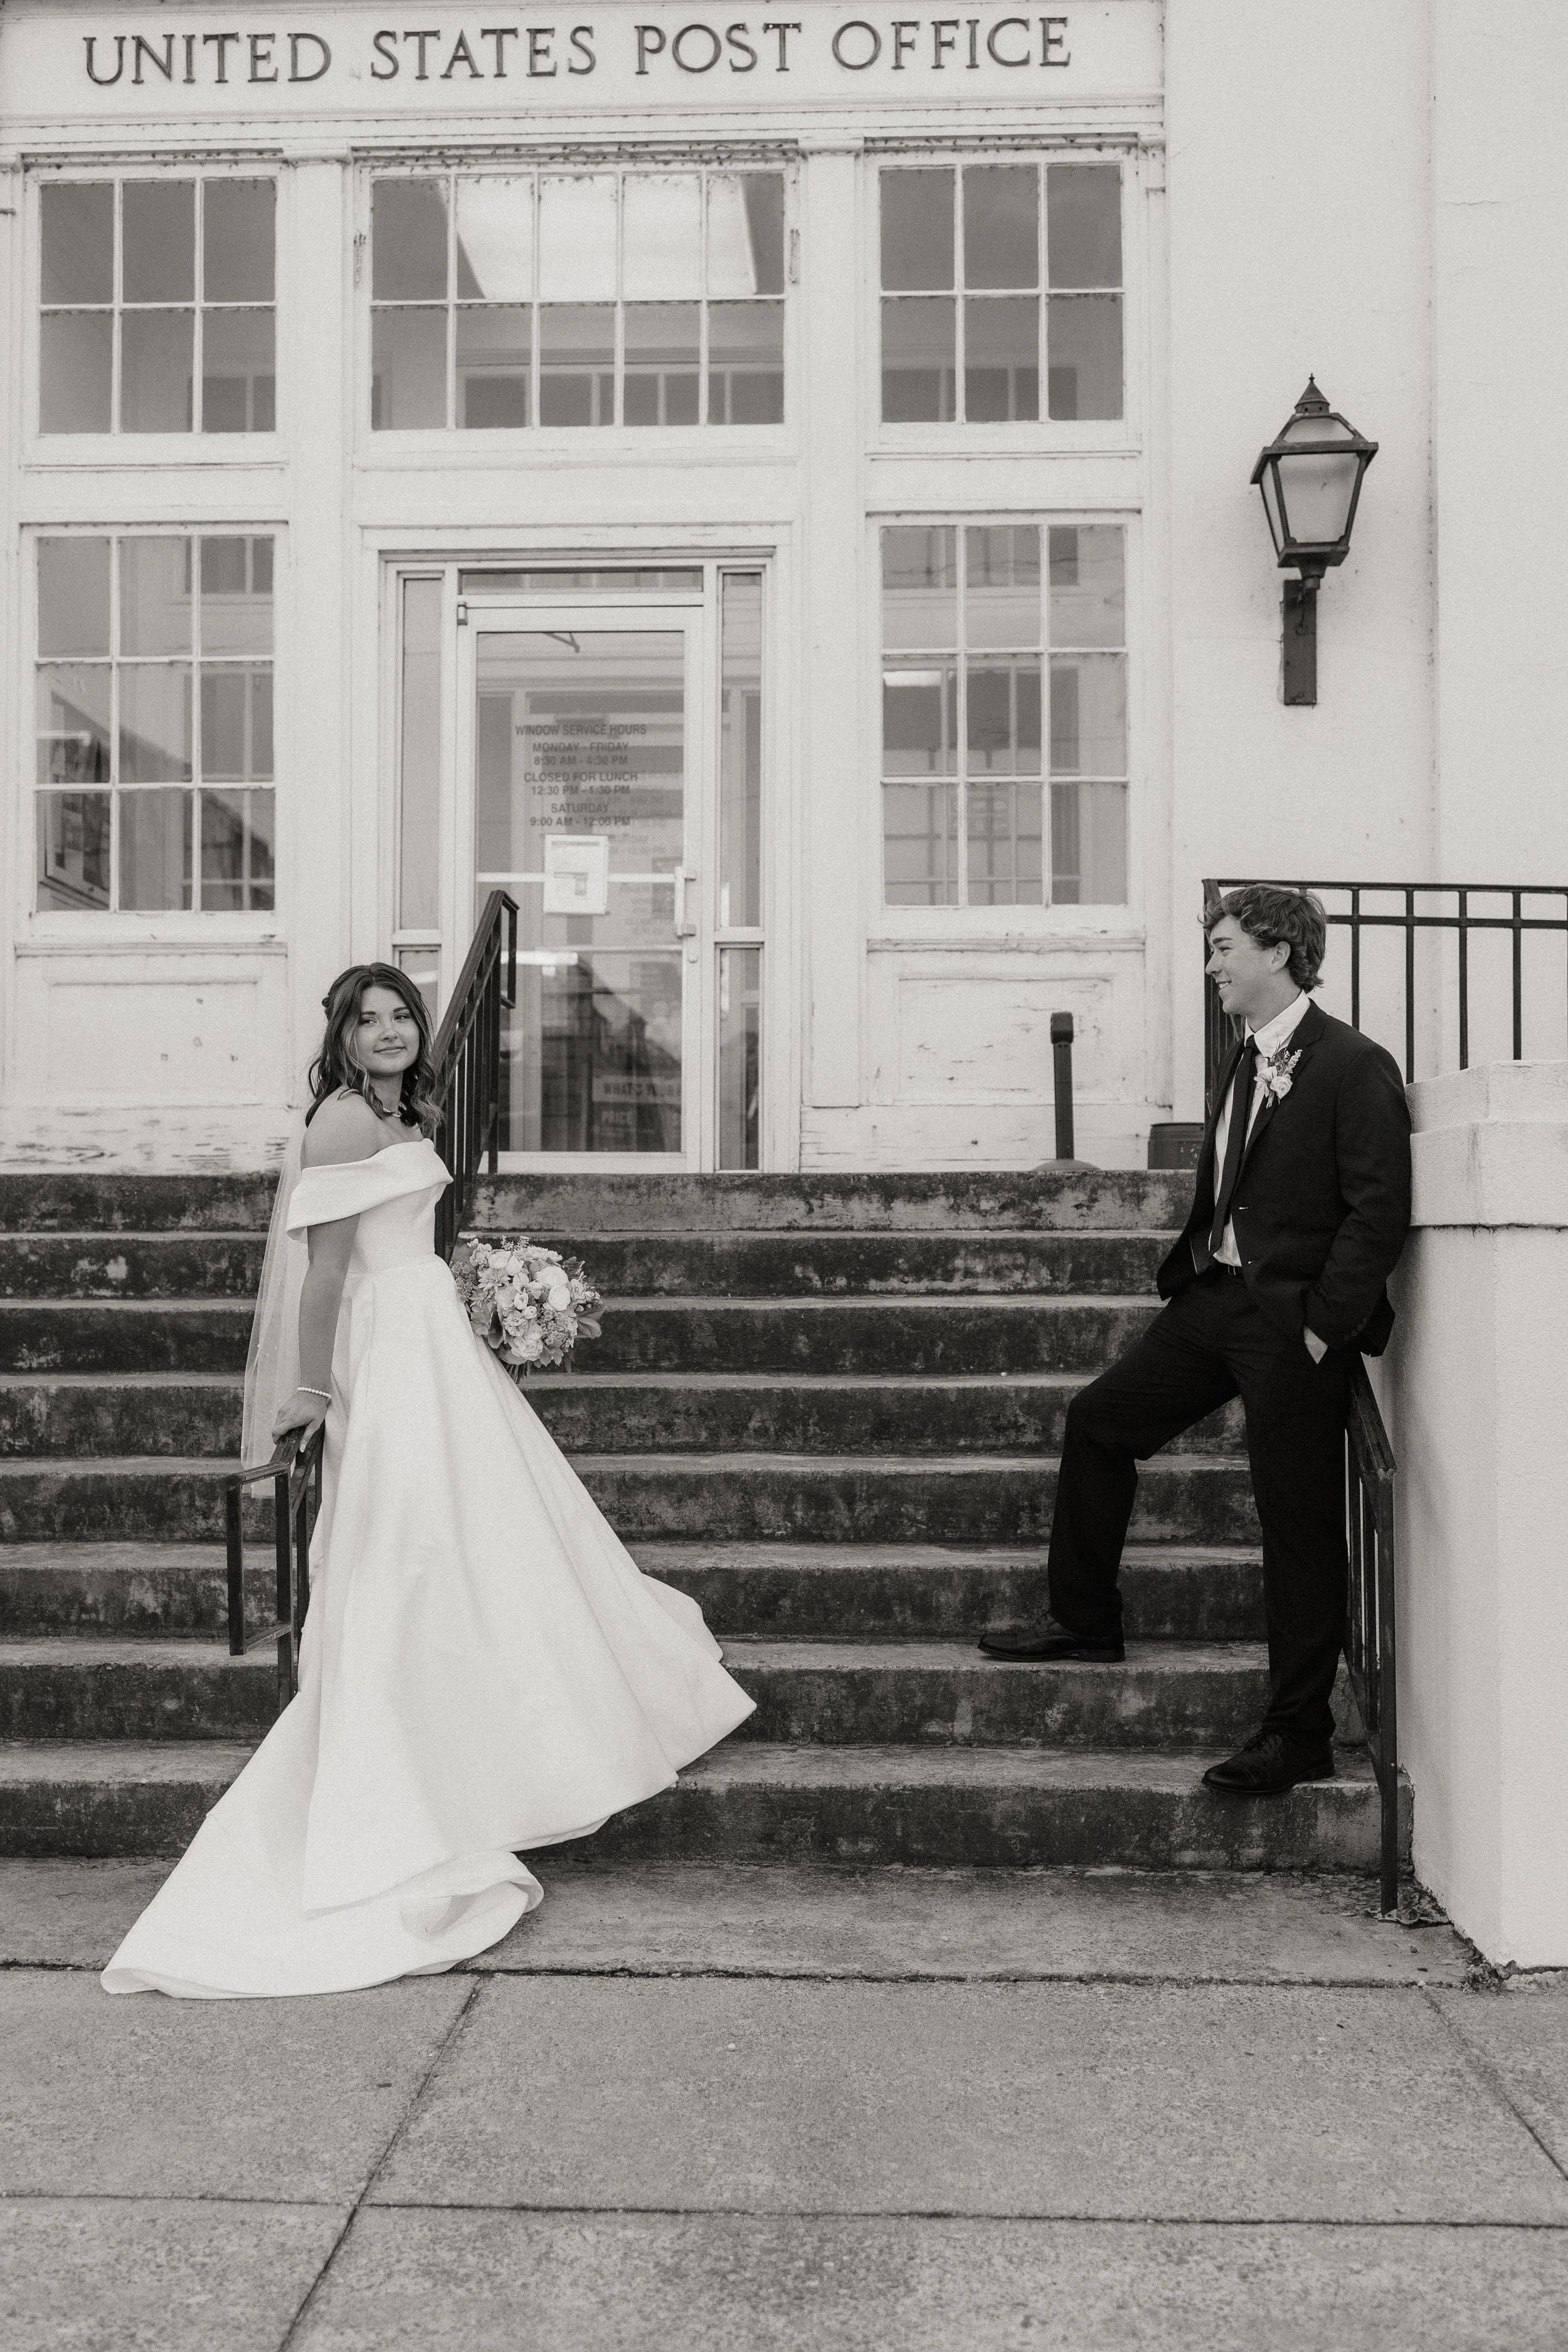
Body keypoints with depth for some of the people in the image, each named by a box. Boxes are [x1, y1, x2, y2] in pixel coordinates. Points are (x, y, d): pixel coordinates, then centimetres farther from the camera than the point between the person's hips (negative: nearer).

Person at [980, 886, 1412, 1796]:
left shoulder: (1355, 1067, -12)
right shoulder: (1245, 1063, 14)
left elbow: (1380, 1213, -17)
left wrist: (1321, 1327, -18)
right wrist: (1192, 1269, 7)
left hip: (1294, 1320, -9)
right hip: (1214, 1297, 9)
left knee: (1300, 1524, -3)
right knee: (1099, 1418, 13)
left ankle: (1299, 1736, 6)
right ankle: (1086, 1620, 28)